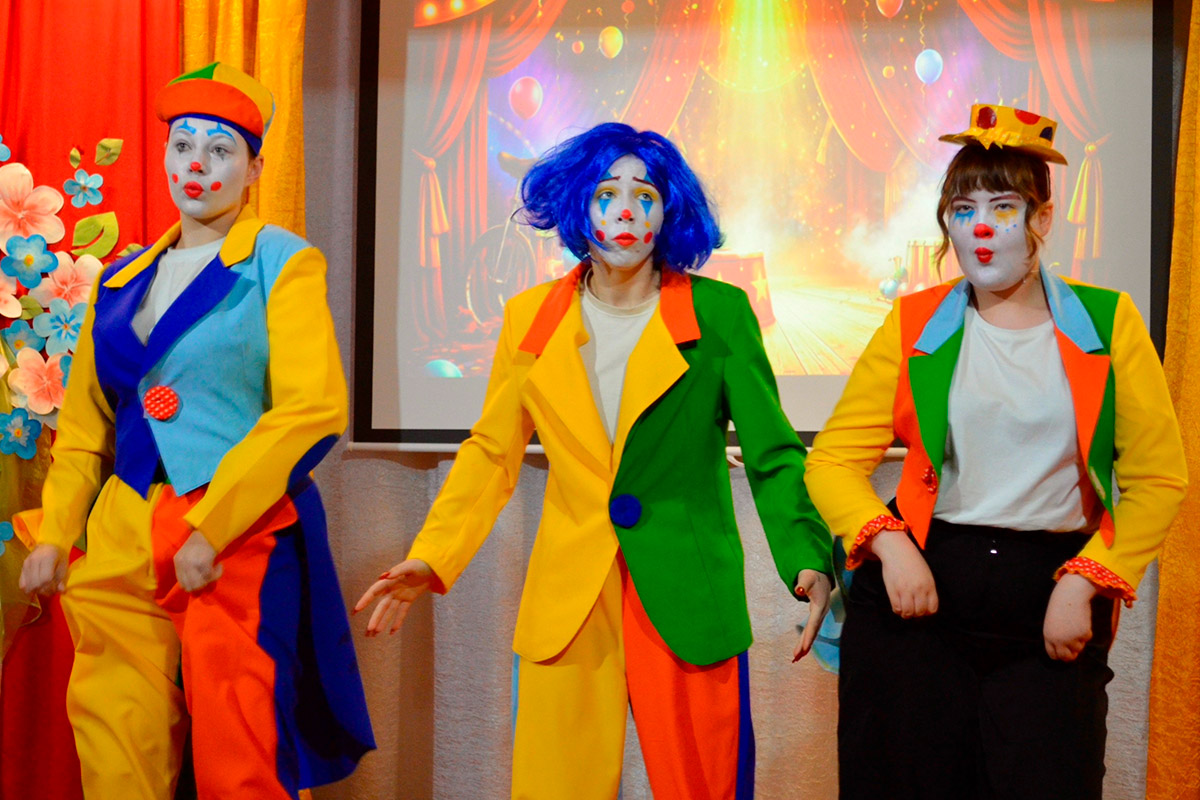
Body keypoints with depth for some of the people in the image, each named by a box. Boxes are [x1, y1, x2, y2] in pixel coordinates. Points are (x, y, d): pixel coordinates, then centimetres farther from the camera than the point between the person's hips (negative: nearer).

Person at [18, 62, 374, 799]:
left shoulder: (282, 263, -1)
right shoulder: (121, 281, 15)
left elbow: (314, 408, -12)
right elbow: (85, 423, 19)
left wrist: (212, 528, -16)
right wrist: (55, 534, 8)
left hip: (241, 541, -5)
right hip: (122, 541, 5)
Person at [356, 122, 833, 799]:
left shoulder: (719, 313, -1)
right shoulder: (530, 318, 6)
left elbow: (771, 455, -1)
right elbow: (491, 453, 11)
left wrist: (807, 560, -17)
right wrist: (430, 559, 1)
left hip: (685, 603, -1)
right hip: (568, 605, 2)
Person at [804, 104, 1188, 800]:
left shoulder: (1108, 324, 3)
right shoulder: (914, 326, 4)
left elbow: (1158, 479, 2)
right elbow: (834, 458, 2)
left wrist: (1082, 584, -8)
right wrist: (889, 544, -14)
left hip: (1053, 597, 0)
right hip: (921, 586, 1)